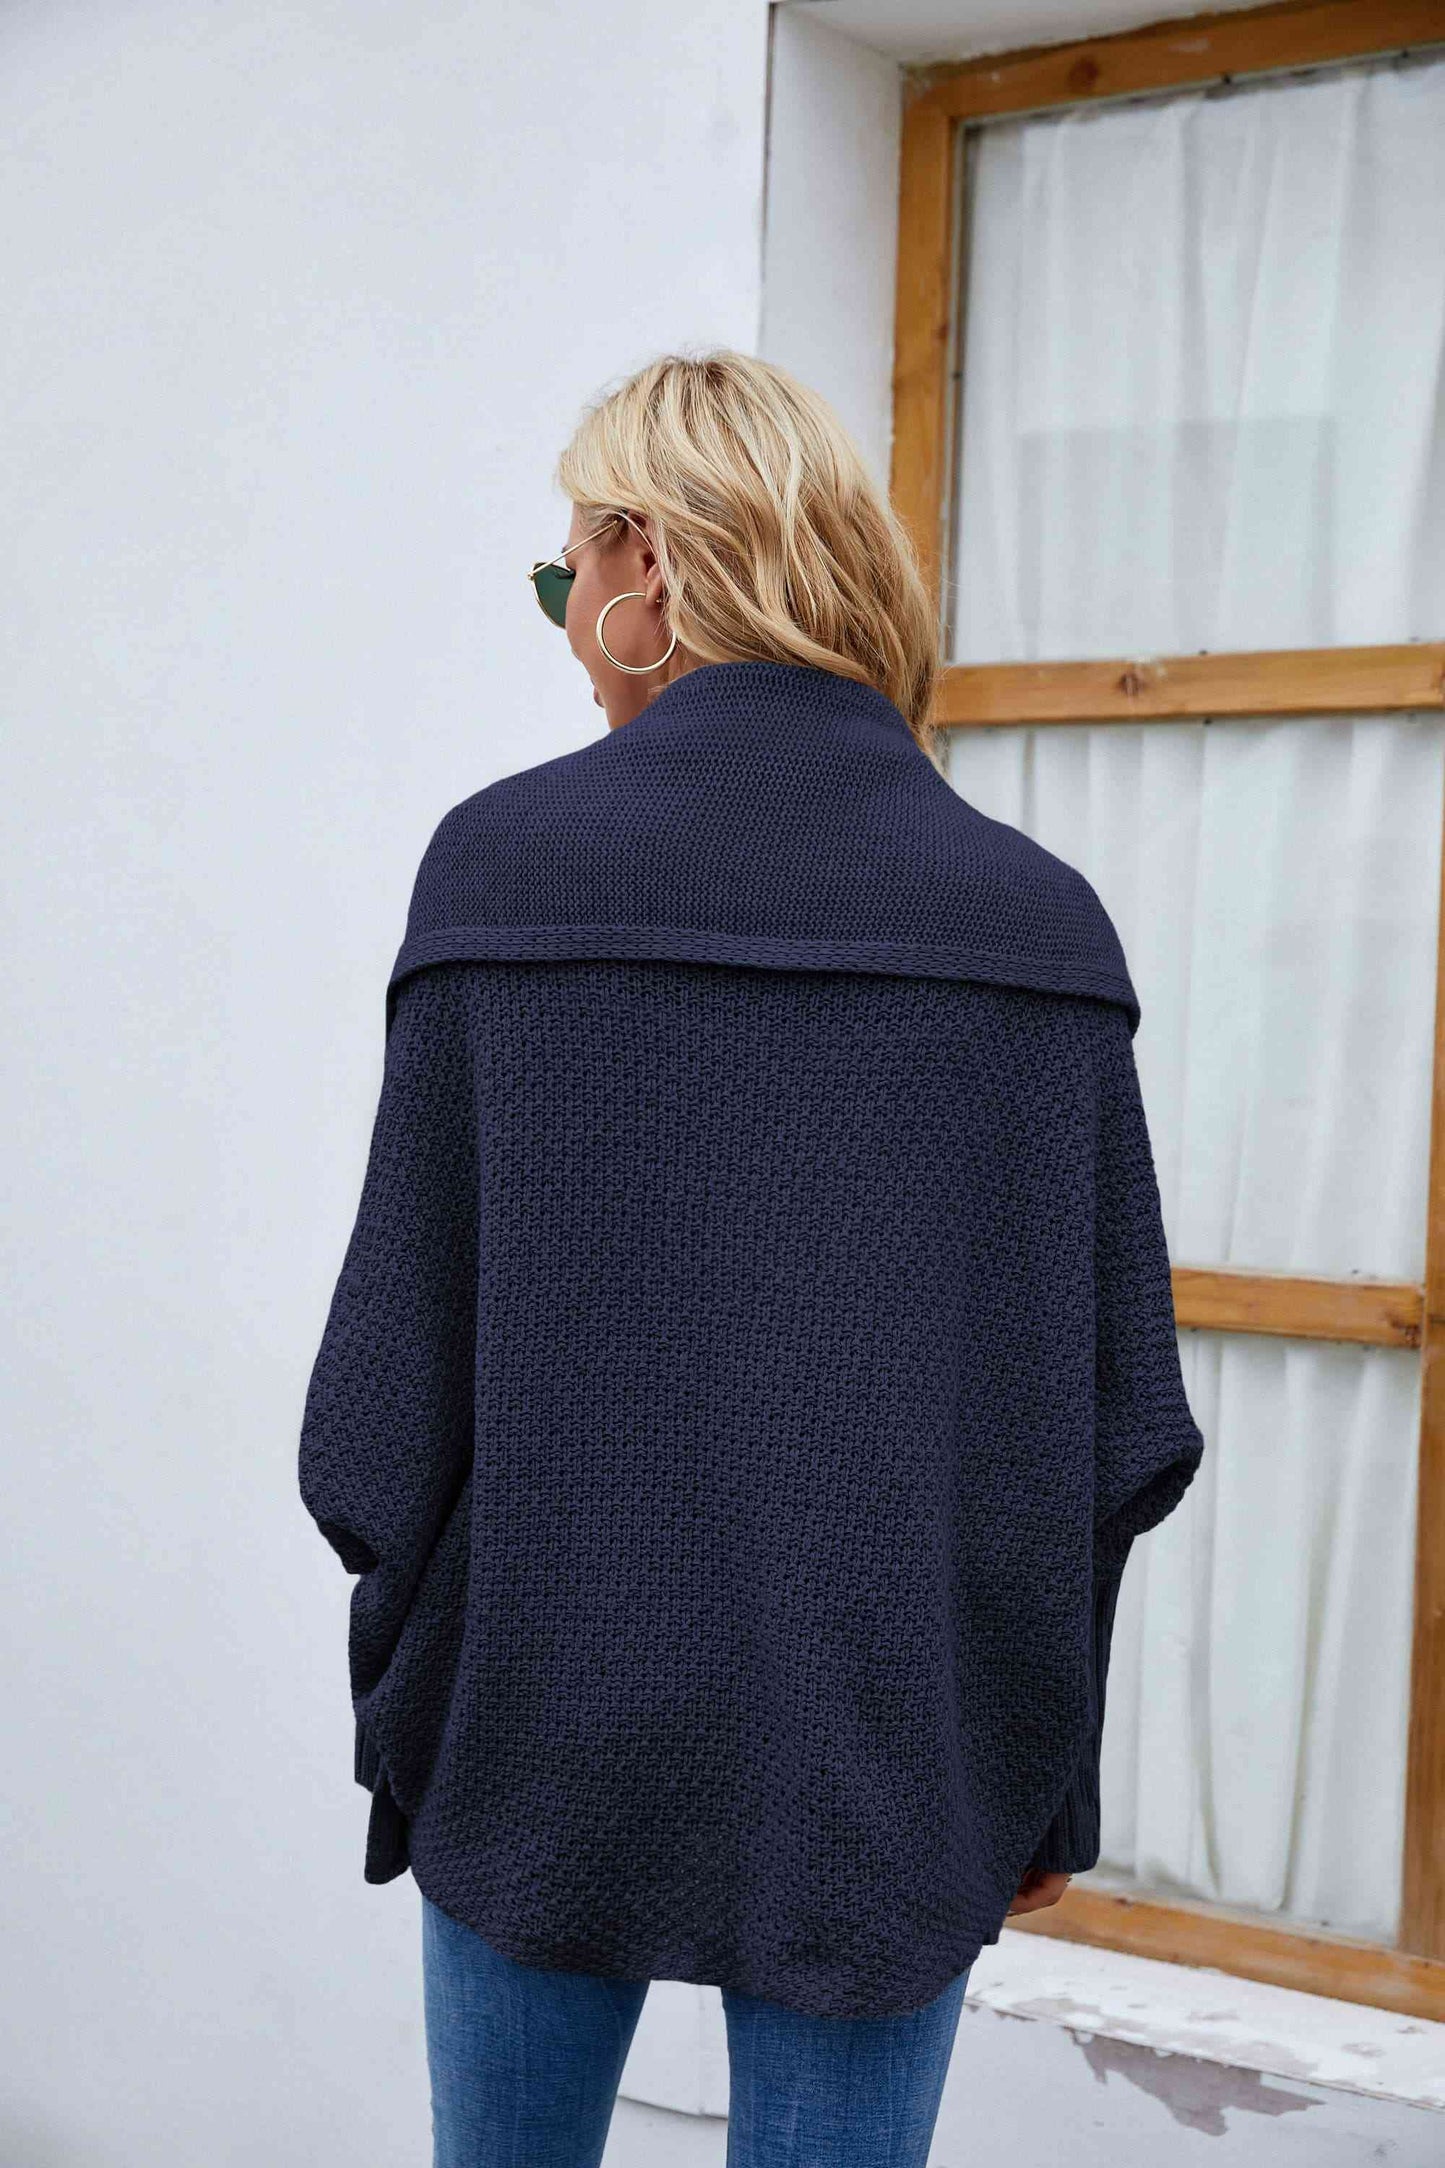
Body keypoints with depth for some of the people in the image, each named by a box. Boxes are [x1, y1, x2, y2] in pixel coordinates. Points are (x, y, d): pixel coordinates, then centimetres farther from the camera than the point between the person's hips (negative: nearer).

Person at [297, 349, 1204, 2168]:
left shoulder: (508, 862, -10)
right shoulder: (1042, 919, -3)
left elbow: (393, 1379, -10)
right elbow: (1126, 1417, -1)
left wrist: (403, 1680, 6)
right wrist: (1049, 1768, 11)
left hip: (548, 1740, -1)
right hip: (899, 1775, 2)